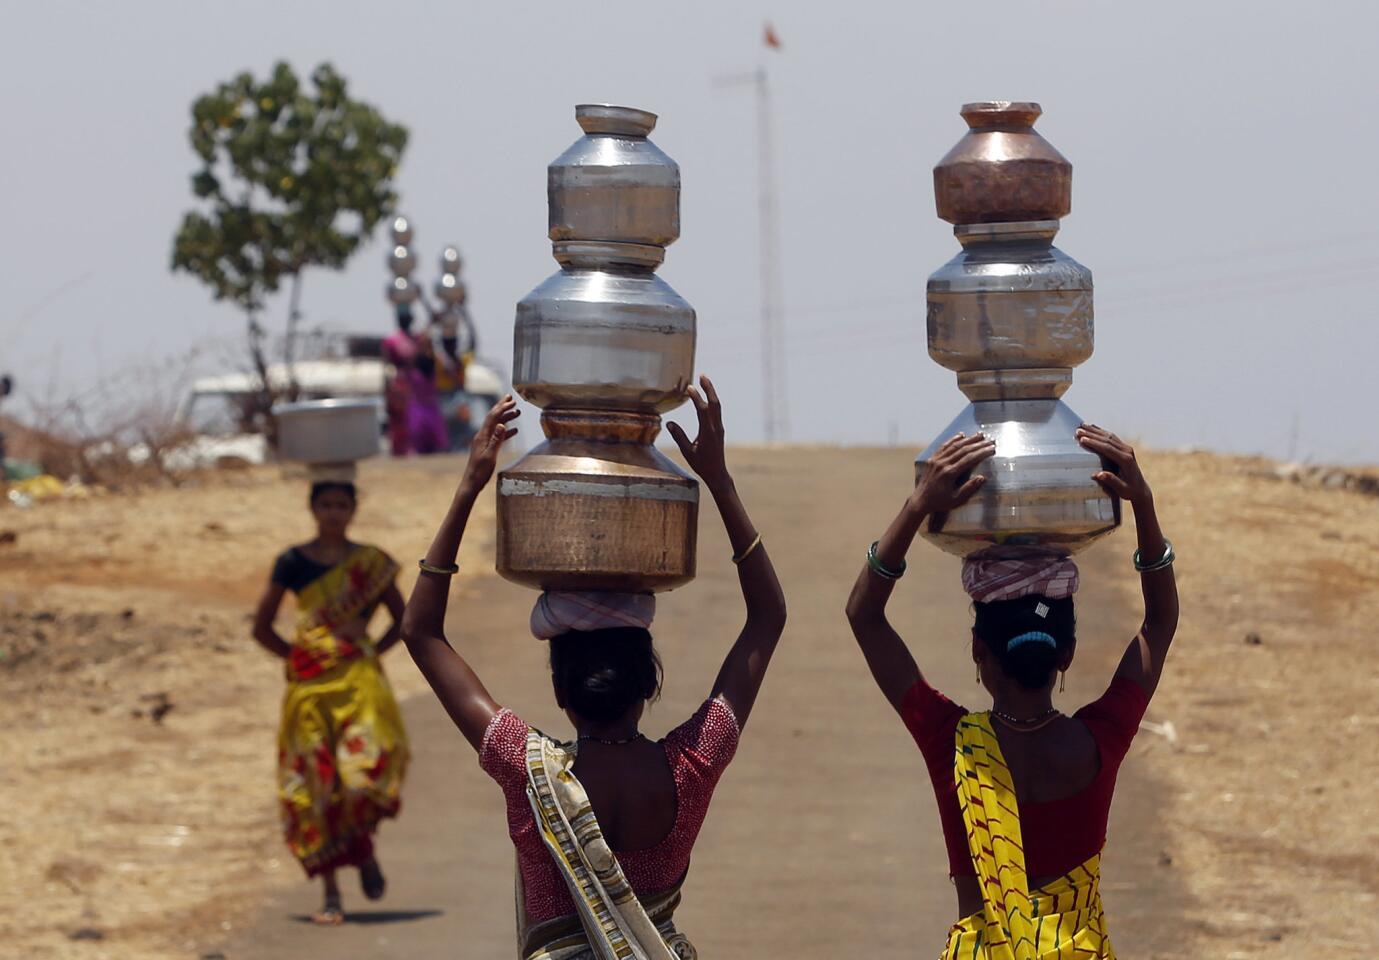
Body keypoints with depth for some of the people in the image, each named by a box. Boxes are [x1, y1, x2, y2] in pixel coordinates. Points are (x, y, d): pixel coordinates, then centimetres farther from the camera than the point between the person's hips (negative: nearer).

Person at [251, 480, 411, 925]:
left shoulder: (371, 562, 7)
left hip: (360, 676, 0)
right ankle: (330, 893, 4)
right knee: (316, 779, -3)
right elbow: (262, 628, 8)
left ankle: (363, 843, 14)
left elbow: (403, 618, 17)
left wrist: (373, 651, 4)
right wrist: (295, 656, -1)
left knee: (368, 762, -18)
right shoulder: (293, 563, 4)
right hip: (310, 684, 0)